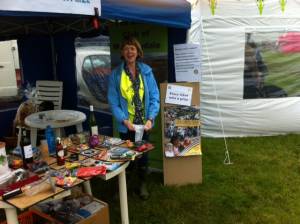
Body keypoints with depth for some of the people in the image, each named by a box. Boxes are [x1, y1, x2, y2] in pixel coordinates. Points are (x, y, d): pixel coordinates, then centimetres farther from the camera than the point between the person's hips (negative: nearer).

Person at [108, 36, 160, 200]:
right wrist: (123, 120, -20)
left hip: (144, 123, 1)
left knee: (143, 153, 15)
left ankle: (142, 183, 37)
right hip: (126, 125, -1)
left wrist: (151, 118, -16)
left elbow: (154, 97, -5)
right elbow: (113, 102, -8)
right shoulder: (115, 74, -7)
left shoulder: (146, 71, -5)